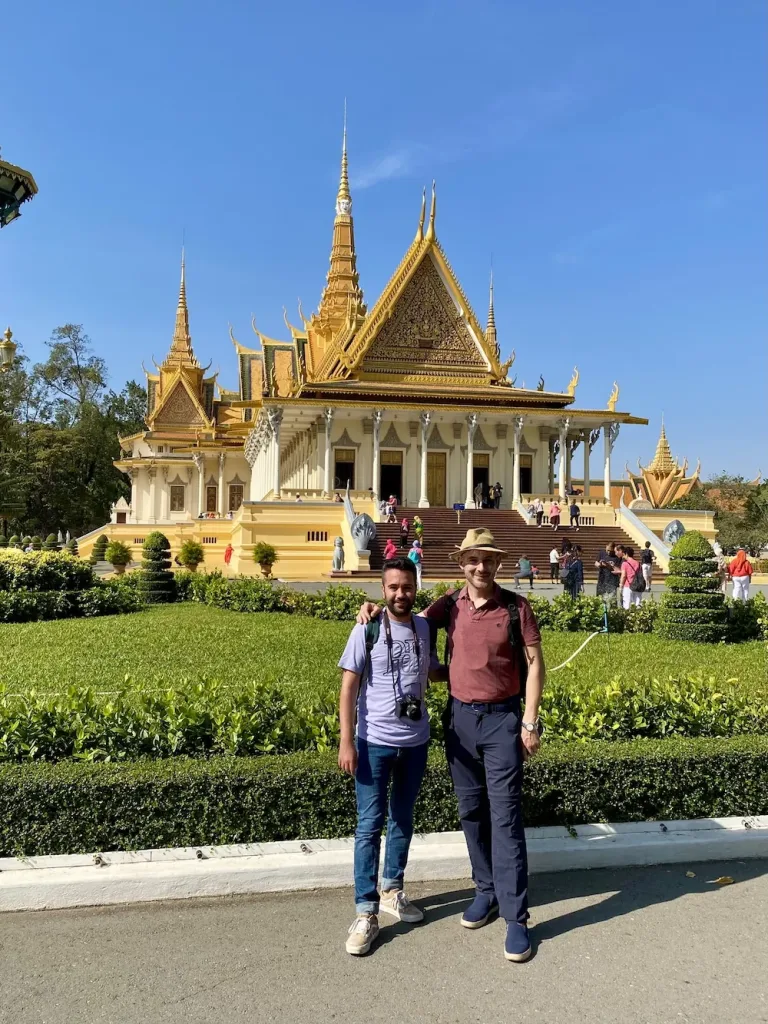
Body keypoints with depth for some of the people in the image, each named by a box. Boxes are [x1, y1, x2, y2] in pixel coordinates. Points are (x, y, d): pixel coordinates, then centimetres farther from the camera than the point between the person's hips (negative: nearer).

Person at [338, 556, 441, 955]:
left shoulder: (425, 628, 2)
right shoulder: (366, 631, -9)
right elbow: (348, 687, -9)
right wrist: (347, 742, -13)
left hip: (415, 742, 4)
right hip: (374, 742, -4)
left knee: (403, 821, 16)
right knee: (370, 825, 0)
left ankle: (392, 891, 33)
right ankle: (366, 912, 9)